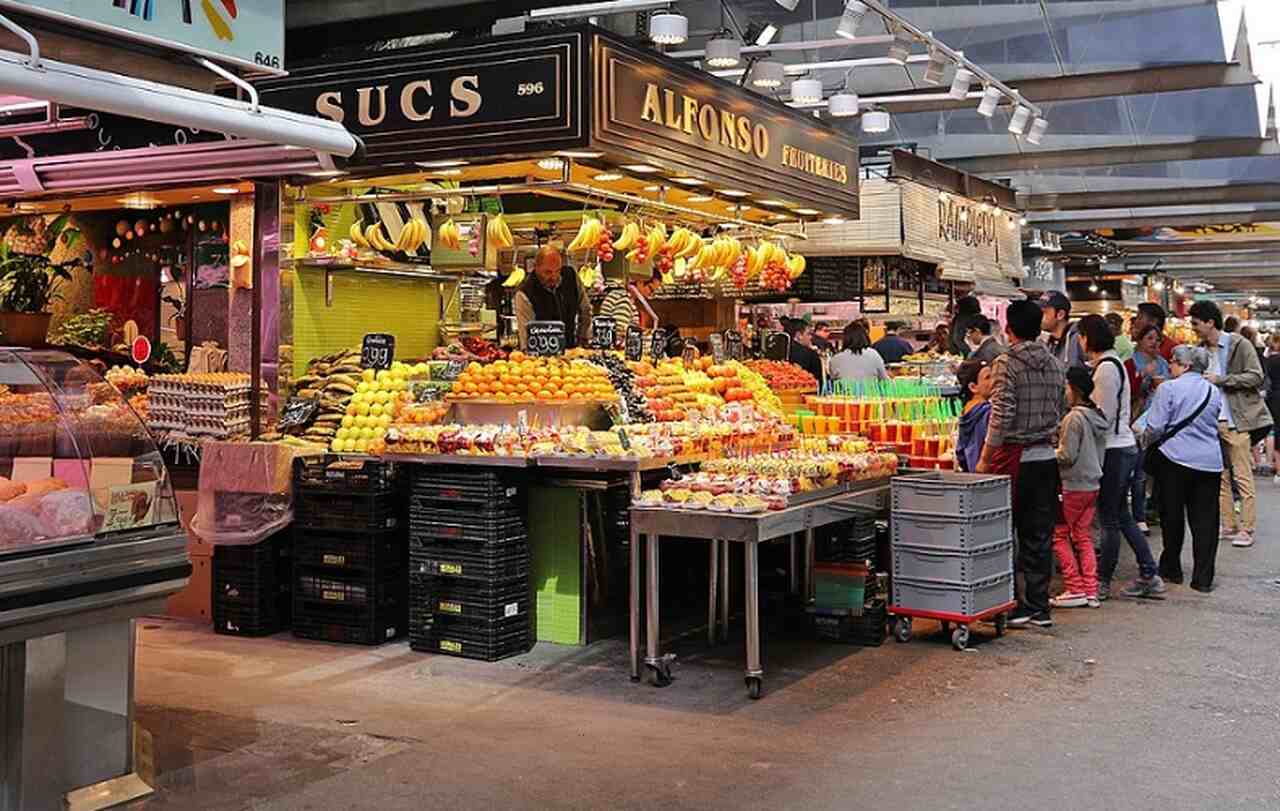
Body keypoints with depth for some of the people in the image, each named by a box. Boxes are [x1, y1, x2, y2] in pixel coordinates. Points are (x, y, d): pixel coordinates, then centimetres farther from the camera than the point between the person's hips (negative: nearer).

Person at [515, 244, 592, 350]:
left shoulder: (571, 276, -2)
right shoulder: (524, 295, -16)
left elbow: (585, 310, 14)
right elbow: (527, 339, -18)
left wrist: (583, 342, 11)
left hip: (572, 349, 4)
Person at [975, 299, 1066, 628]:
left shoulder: (1007, 364, -11)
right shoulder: (1055, 365, 9)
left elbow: (1001, 416, -15)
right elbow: (1061, 413, 13)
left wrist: (984, 459, -9)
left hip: (1014, 458, -6)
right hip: (1047, 458, 6)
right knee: (1040, 537, 10)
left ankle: (1013, 607, 5)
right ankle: (1039, 608, 14)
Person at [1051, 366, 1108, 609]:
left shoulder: (1074, 418, -17)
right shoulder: (1097, 416, 9)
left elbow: (1067, 455, -19)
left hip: (1074, 485, -8)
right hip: (1093, 483, 8)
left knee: (1059, 534, 2)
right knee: (1083, 536, 12)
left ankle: (1075, 589, 1)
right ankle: (1090, 591, 11)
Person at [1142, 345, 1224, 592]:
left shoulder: (1168, 389, -9)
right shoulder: (1214, 392, 9)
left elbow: (1155, 427, -10)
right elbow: (1217, 425, 19)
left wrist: (1146, 443, 9)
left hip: (1176, 460, -4)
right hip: (1210, 462, 4)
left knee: (1172, 517, 9)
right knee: (1205, 520, 4)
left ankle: (1171, 569, 19)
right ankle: (1203, 578, 4)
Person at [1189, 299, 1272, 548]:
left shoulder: (1239, 345, -6)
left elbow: (1256, 377, -12)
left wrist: (1220, 380, -16)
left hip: (1235, 421, -7)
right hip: (1211, 421, 7)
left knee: (1242, 478, -2)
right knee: (1219, 478, 9)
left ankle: (1246, 529, 3)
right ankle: (1228, 525, 17)